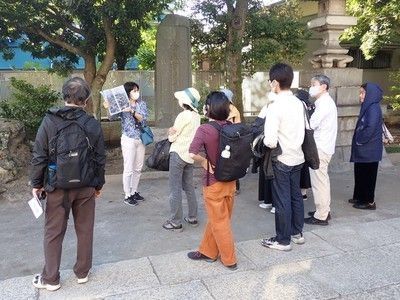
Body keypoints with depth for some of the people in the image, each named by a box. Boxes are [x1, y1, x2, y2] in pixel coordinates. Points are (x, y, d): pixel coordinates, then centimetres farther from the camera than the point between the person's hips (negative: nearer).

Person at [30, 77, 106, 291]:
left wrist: (36, 183, 4)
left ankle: (50, 278, 23)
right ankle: (82, 272, 28)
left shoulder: (49, 121, -9)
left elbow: (39, 156, -8)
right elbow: (100, 158, -1)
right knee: (85, 230, 15)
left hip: (57, 187, -1)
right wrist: (99, 184, 11)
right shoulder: (93, 124, -6)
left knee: (53, 233, 12)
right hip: (86, 187, 1)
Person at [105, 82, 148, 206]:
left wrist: (132, 111, -22)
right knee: (128, 169, -3)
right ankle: (127, 196, 7)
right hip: (128, 139, -5)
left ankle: (134, 192, 26)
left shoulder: (142, 104, 5)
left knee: (138, 168, 12)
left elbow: (143, 120, -8)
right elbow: (112, 117, -14)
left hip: (141, 139, 5)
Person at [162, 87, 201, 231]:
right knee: (189, 187, 17)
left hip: (178, 154, -8)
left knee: (175, 189, 0)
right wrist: (174, 131, 0)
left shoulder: (183, 116, -18)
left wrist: (171, 132, 9)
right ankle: (192, 217, 24)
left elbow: (172, 137, -11)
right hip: (190, 155, 8)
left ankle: (176, 222, 6)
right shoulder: (196, 116, 5)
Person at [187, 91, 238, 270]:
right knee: (215, 219, 20)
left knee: (220, 222, 10)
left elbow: (192, 154, -31)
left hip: (213, 182, -6)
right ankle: (208, 251, 35)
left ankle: (229, 260, 22)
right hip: (230, 180, 6)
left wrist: (205, 163, -14)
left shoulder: (204, 129, -19)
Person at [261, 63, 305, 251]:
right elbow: (301, 132, 10)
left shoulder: (275, 106, -21)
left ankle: (283, 240, 18)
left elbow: (271, 141, -24)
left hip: (282, 160, -7)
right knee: (296, 196, 19)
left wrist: (262, 140, -5)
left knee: (282, 200, 4)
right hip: (297, 156, 8)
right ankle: (297, 233, 33)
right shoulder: (298, 103, 2)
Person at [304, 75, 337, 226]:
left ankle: (321, 216, 5)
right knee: (323, 180, 17)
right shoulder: (324, 102, 15)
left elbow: (310, 124, -20)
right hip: (322, 147, 10)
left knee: (319, 182, -3)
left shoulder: (325, 103, -16)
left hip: (320, 149, -10)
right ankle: (324, 210, 28)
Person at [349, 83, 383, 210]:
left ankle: (369, 202, 12)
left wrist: (359, 141, -15)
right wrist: (358, 141, 10)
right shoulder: (368, 107, 11)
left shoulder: (373, 108, -18)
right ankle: (360, 197, 28)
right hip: (364, 149, 9)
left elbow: (371, 128, -26)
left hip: (369, 150, -9)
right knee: (361, 173, 16)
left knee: (368, 175, 1)